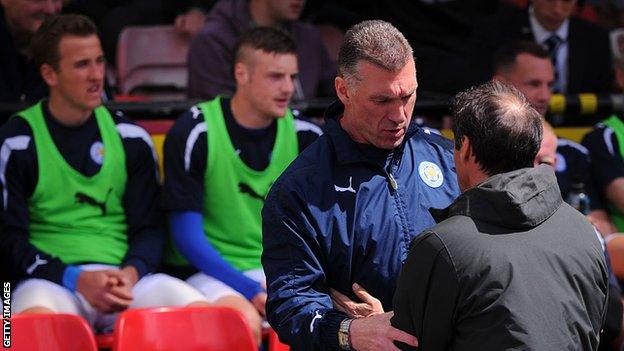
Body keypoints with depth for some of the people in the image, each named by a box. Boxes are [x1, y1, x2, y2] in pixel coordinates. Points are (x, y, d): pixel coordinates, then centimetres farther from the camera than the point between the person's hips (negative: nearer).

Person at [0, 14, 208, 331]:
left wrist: (131, 273, -10)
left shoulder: (130, 138, 14)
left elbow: (149, 229, 13)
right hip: (52, 279, -4)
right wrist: (75, 279, -15)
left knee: (197, 308, -27)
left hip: (126, 278, 4)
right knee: (37, 316, -41)